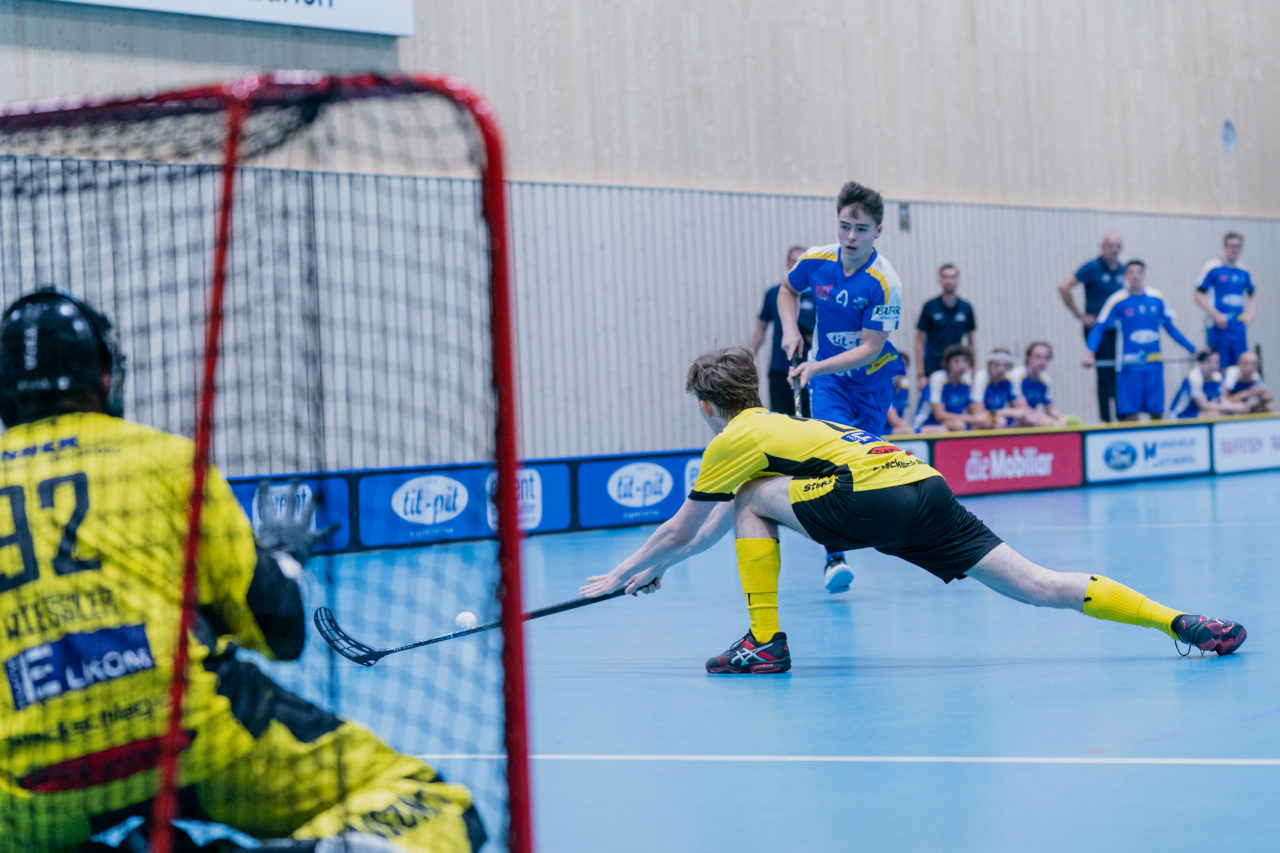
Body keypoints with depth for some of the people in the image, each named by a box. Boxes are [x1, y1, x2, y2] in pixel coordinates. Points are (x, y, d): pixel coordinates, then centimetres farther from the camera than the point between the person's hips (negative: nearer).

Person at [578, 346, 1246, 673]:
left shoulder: (734, 441, 10)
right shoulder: (774, 425, 34)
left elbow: (679, 531, 18)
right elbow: (710, 532, 45)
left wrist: (620, 574, 33)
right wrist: (660, 569, 50)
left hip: (877, 500, -8)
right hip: (927, 490, 8)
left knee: (754, 499, 6)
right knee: (1038, 586, 0)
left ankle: (765, 642, 1)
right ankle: (1179, 622, -10)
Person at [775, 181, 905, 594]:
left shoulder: (883, 282, -22)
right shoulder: (815, 261, -11)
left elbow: (870, 348, -23)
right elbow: (788, 290, 13)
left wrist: (817, 367, -33)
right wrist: (790, 329, -6)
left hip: (871, 380, -1)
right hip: (825, 377, 1)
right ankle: (834, 557, -19)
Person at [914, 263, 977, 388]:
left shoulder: (966, 308, 6)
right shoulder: (929, 307, -2)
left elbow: (971, 342, 13)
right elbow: (920, 342, -1)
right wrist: (921, 375, -6)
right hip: (932, 371, -3)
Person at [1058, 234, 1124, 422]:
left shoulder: (1121, 270, 10)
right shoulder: (1092, 268, -9)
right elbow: (1063, 287, -16)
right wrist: (1080, 315, -12)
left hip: (1118, 329, 6)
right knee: (1105, 376, -6)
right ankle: (1106, 421, -1)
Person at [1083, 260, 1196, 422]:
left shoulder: (1157, 298, 7)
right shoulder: (1118, 300, -3)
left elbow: (1170, 327, 18)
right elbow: (1099, 328, -4)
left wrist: (1193, 349, 20)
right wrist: (1089, 353, -20)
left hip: (1154, 364, 4)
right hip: (1129, 365, -4)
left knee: (1157, 413, 4)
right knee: (1131, 415, -8)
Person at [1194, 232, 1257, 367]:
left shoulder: (1243, 271, 11)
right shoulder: (1212, 268, -4)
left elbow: (1252, 296, 25)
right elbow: (1199, 296, -6)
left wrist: (1250, 314, 6)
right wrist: (1216, 315, -15)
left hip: (1239, 328, 5)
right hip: (1218, 327, -5)